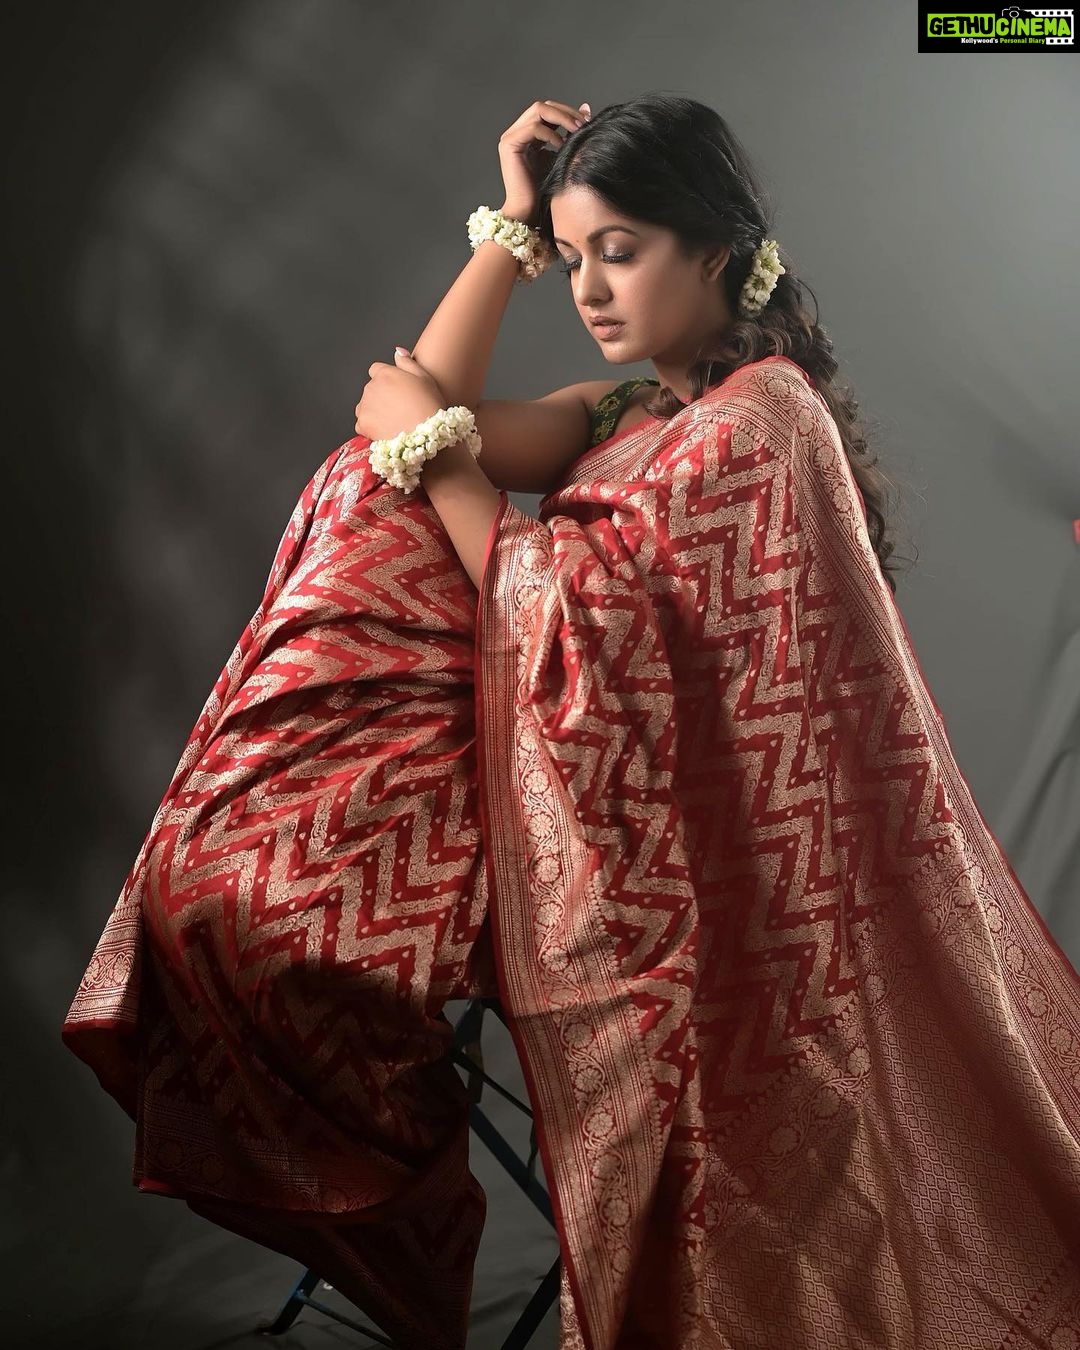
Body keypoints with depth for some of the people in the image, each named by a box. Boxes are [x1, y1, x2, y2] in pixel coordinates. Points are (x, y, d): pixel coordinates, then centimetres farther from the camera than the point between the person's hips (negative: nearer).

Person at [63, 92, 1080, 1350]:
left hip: (707, 881, -9)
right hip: (637, 812, 9)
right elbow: (431, 416, 2)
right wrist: (513, 224, 0)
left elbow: (552, 601, -19)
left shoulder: (748, 427, -18)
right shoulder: (654, 405, 9)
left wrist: (427, 445, -8)